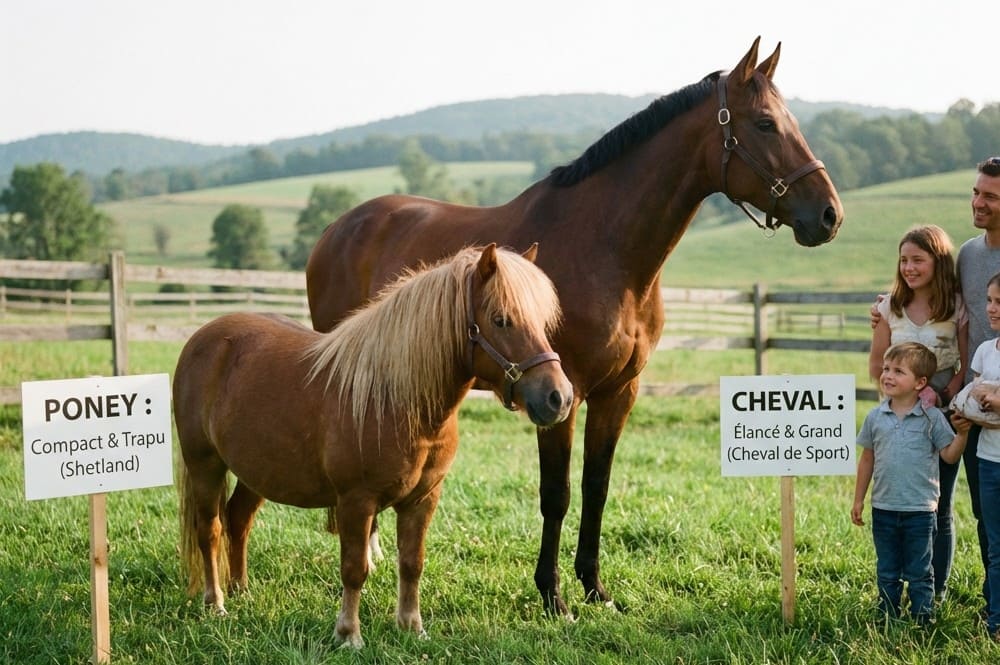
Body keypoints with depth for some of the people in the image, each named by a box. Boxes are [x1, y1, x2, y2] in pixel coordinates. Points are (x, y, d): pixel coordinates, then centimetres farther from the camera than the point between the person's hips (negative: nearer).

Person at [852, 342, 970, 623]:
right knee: (886, 573, 13)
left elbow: (950, 455, -5)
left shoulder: (932, 418, -6)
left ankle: (922, 619, 14)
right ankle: (887, 619, 23)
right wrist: (858, 500, 10)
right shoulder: (875, 417, 2)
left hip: (920, 510, -3)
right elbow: (867, 460, 9)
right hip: (883, 509, 3)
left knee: (919, 573, 6)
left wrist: (962, 433, -22)